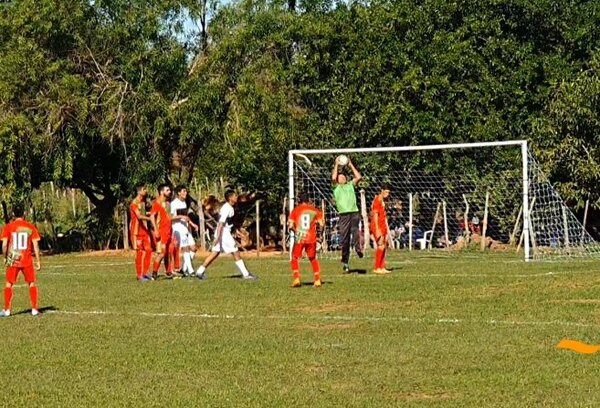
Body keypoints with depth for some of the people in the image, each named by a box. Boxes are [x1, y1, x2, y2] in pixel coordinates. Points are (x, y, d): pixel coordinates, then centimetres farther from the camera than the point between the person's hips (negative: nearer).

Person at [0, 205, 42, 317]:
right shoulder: (31, 227, -1)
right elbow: (35, 246, -2)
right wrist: (38, 261, 4)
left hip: (13, 260, -1)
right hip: (27, 261, 1)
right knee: (32, 283, 13)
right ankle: (34, 309, 9)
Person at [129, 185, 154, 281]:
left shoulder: (143, 201, 12)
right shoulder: (134, 203, -14)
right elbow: (139, 216, -28)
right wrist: (150, 218, -40)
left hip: (144, 229, 8)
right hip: (136, 230, -8)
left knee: (148, 250, 3)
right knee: (140, 252, -6)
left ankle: (146, 272, 10)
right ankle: (139, 275, -3)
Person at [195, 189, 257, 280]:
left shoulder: (229, 207, 13)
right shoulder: (227, 208, -17)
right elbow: (221, 223, -23)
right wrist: (217, 237, -27)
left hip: (225, 232, 10)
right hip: (223, 233, -10)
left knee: (215, 253, 11)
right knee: (236, 253, -6)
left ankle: (200, 272, 12)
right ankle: (246, 274, -3)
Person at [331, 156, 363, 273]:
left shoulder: (350, 185, 25)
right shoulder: (336, 187, 17)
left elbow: (358, 177, 13)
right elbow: (333, 178, -1)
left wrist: (351, 165, 16)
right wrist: (336, 165, 7)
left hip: (354, 212, 1)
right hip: (343, 214, -1)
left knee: (354, 228, -30)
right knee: (344, 239, -2)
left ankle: (358, 248, -45)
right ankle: (345, 261, 5)